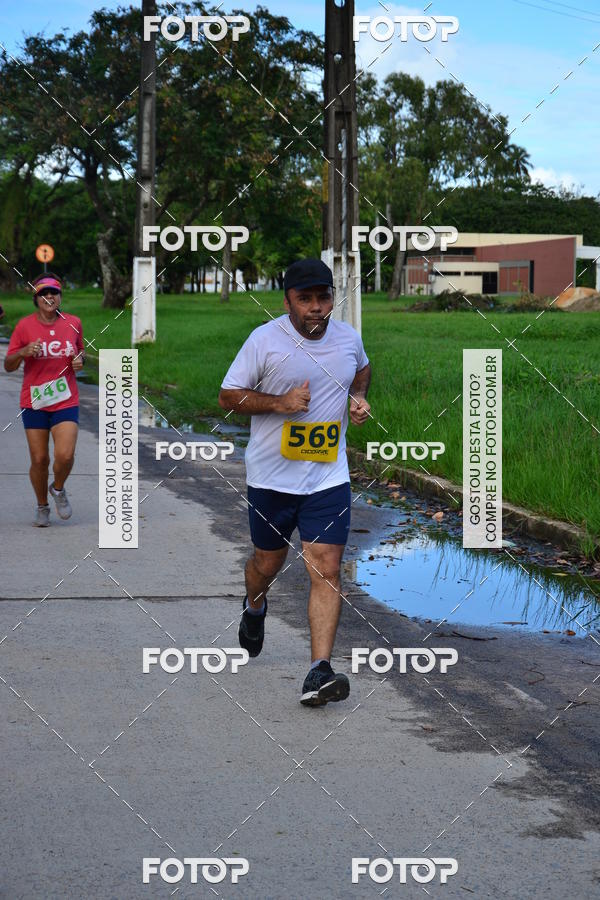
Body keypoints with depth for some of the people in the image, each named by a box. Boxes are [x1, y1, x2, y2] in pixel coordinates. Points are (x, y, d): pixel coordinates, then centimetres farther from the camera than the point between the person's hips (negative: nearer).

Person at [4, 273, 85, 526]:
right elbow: (8, 365, 0)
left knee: (65, 455, -15)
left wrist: (80, 360, -3)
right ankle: (42, 507, 26)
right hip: (34, 401, 0)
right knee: (39, 460, 2)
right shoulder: (24, 326, -3)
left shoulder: (73, 323, 2)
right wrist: (24, 352, -20)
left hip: (65, 401, 1)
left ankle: (58, 489, 18)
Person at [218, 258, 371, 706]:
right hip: (272, 476, -1)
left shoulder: (349, 337, 3)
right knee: (268, 561, 16)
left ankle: (320, 671, -11)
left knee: (327, 569, -10)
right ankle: (254, 608, 52)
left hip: (329, 478, 2)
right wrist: (279, 403, -19)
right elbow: (228, 395, -5)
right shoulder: (265, 340, -10)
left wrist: (359, 397, 5)